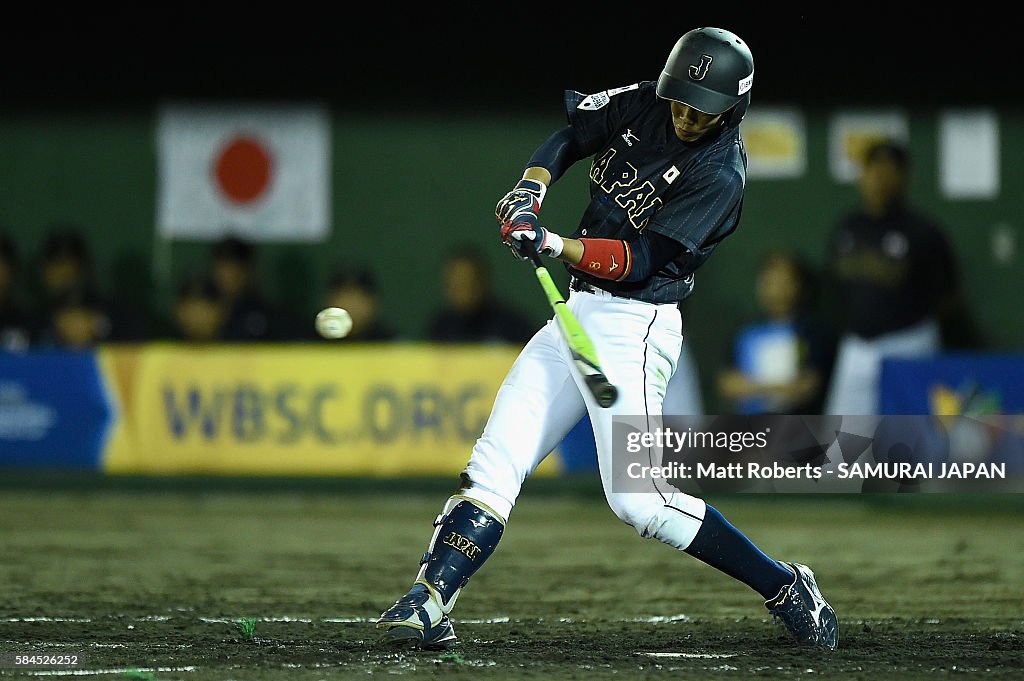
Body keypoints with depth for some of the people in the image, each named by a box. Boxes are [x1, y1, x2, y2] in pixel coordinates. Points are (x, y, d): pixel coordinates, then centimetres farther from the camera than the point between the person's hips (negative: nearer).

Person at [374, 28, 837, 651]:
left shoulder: (721, 173, -14)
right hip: (578, 314, 7)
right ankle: (429, 604, -6)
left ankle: (785, 587, -3)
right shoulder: (641, 106, 4)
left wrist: (557, 246, -30)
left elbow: (642, 261, -19)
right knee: (496, 461, -2)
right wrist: (532, 189, -8)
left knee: (638, 499, -14)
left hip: (635, 323, -7)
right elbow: (566, 128, 12)